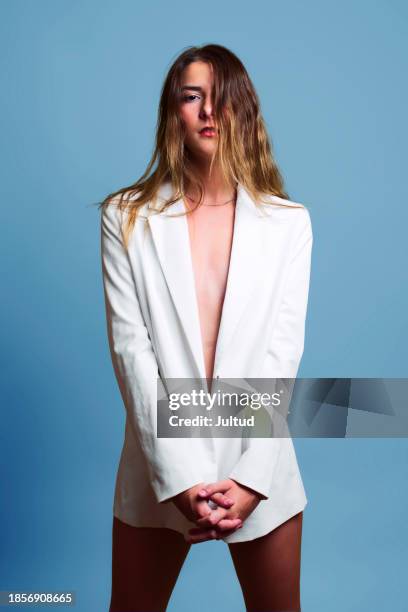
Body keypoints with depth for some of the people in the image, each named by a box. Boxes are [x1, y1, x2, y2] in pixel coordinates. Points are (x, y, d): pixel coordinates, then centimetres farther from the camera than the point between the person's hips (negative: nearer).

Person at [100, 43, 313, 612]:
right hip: (160, 461, 0)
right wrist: (181, 476, -16)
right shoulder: (127, 218, -2)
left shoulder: (288, 222, 0)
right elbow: (131, 348, -9)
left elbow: (284, 349, -5)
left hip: (260, 461, 1)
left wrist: (250, 476, -14)